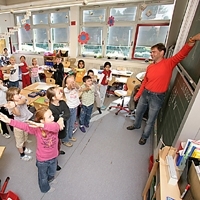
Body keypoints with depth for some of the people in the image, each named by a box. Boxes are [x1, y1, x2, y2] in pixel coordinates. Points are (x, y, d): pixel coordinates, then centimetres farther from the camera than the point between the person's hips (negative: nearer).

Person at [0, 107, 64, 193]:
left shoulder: (55, 126, -25)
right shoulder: (37, 129, -25)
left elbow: (56, 126, -48)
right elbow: (24, 126, -33)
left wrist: (41, 125, -60)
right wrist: (9, 121, -44)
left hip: (53, 156, 2)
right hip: (42, 159, -2)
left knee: (52, 172, 32)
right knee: (43, 176, 26)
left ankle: (50, 179, 68)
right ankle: (45, 188, 59)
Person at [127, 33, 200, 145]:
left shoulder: (169, 63, -11)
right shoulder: (150, 67, 4)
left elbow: (182, 54, -27)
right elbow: (145, 81, 10)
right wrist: (138, 94, 13)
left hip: (157, 97, -5)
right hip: (145, 93, 5)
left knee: (151, 120, 10)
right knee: (139, 112, 23)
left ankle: (145, 136, 33)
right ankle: (137, 125, 52)